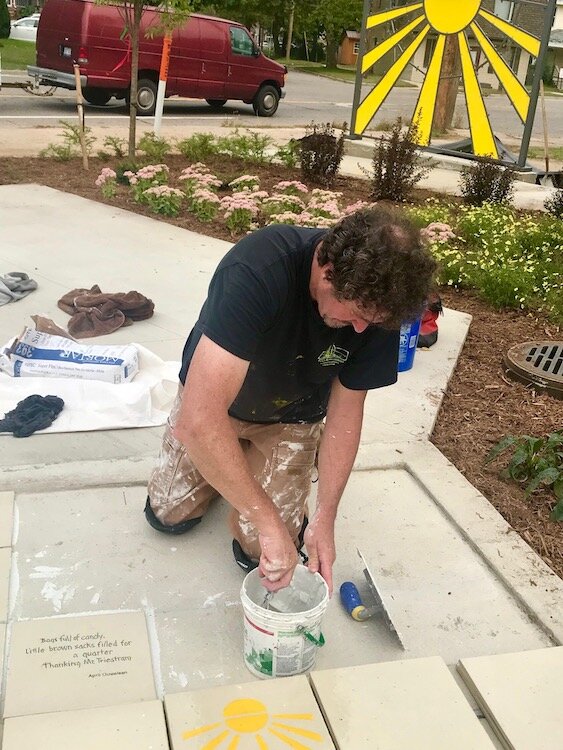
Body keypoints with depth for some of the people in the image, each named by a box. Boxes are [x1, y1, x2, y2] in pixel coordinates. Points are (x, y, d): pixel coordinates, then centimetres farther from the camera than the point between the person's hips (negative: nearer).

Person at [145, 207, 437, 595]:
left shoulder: (376, 304, -27)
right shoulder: (258, 269, -42)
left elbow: (345, 413, -14)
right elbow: (197, 420, -48)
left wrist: (325, 518, -21)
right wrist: (269, 520, -44)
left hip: (290, 418, 2)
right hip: (214, 396, -1)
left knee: (257, 548, -7)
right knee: (169, 514, 2)